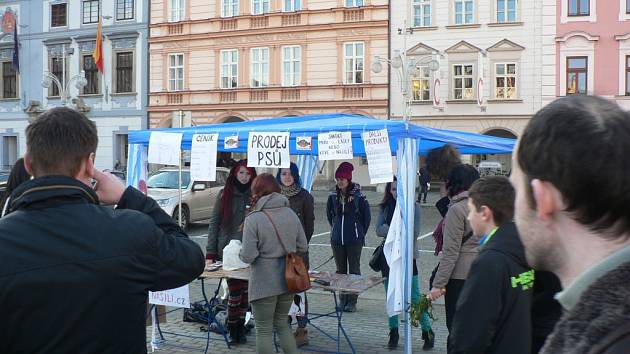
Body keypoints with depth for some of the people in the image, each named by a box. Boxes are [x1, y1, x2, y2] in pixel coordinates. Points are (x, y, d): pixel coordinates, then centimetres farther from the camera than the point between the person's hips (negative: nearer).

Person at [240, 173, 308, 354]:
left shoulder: (253, 219, -15)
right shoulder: (291, 213, 1)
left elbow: (248, 256, -17)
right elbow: (303, 247, 5)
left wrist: (241, 252, 5)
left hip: (264, 283, -5)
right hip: (288, 280, 5)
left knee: (264, 330, 9)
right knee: (282, 324, 22)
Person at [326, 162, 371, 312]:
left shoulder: (358, 196, -9)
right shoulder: (333, 196, 3)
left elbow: (366, 216, 1)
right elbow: (329, 214, 19)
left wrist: (360, 233, 5)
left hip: (354, 240, -4)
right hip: (337, 240, 4)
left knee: (354, 270, 2)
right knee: (340, 270, 10)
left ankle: (352, 301, 8)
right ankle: (342, 299, 19)